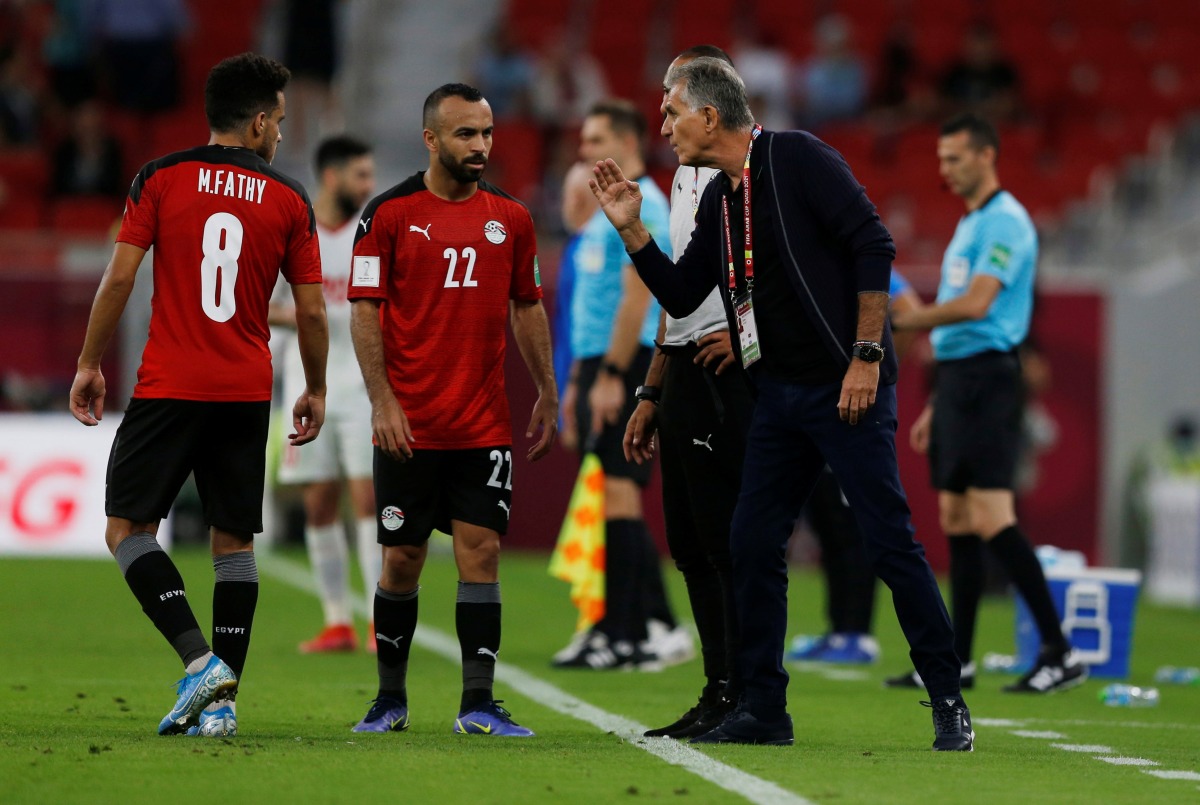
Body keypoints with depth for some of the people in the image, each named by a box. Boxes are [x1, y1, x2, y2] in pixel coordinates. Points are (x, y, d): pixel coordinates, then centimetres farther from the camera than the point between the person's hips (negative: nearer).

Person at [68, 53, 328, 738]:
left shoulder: (161, 179, 0)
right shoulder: (290, 200, 4)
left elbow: (120, 277, -4)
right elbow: (312, 309, 5)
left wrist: (90, 363, 6)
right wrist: (315, 391, 18)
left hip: (169, 389, -2)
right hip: (247, 396, 2)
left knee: (127, 528, 3)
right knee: (234, 544, 8)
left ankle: (201, 659, -14)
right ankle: (222, 702, 4)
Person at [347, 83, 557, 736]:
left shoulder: (510, 218, 9)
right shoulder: (389, 214, -2)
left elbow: (527, 308, 17)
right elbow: (364, 310, -4)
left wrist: (547, 397, 14)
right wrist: (382, 401, -12)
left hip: (485, 424, 2)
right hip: (408, 427, -2)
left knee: (480, 552, -4)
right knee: (403, 558, 4)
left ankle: (477, 705, -3)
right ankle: (391, 699, 17)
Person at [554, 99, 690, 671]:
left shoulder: (640, 205, -9)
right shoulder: (608, 209, 22)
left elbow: (636, 297, -18)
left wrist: (610, 376, -22)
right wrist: (576, 382, 23)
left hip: (626, 366, -10)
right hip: (599, 367, 10)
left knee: (618, 494, -12)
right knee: (613, 499, 7)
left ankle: (623, 635, -12)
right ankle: (656, 626, 7)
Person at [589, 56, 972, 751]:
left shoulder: (797, 158, -10)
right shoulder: (718, 200, 14)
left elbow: (874, 246, -14)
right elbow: (681, 296, 18)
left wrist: (866, 355, -17)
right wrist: (630, 228, 7)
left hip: (847, 387, -8)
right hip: (780, 395, 8)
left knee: (890, 542, -8)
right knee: (753, 543, 6)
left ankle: (950, 703, 0)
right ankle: (764, 710, 14)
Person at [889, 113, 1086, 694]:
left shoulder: (1005, 222, -11)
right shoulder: (968, 225, 20)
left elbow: (975, 305, -22)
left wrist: (896, 320, -17)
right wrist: (937, 406, 23)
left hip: (986, 380, -10)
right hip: (956, 383, 10)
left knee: (991, 518, -15)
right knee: (956, 520, 8)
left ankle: (1060, 652, -14)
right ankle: (956, 662, 11)